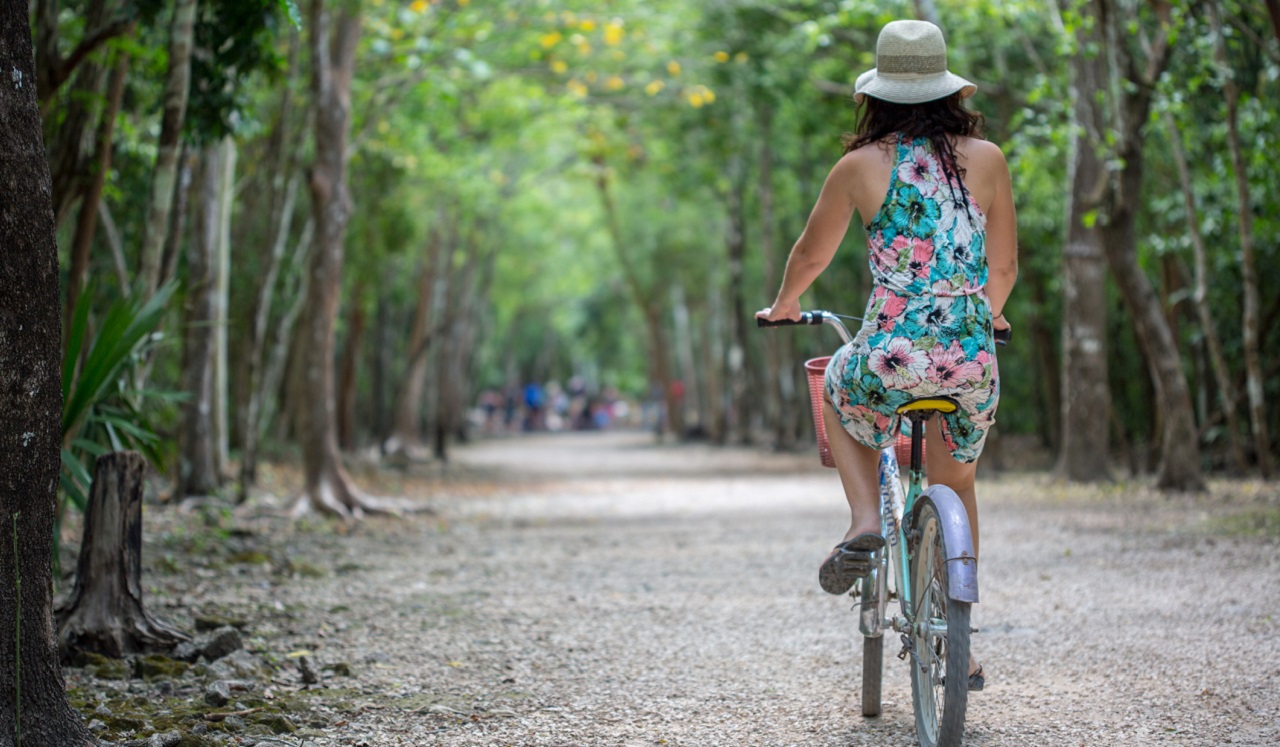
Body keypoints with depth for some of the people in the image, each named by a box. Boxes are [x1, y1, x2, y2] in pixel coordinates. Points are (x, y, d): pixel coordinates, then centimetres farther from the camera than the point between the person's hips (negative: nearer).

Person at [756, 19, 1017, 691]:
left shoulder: (861, 165, 1)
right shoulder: (986, 159, 5)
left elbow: (811, 254, 15)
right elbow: (1004, 269, 13)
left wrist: (783, 306, 35)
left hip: (890, 355, -2)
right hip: (972, 358, 2)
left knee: (839, 390, 34)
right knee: (955, 486, 26)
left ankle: (864, 522, 12)